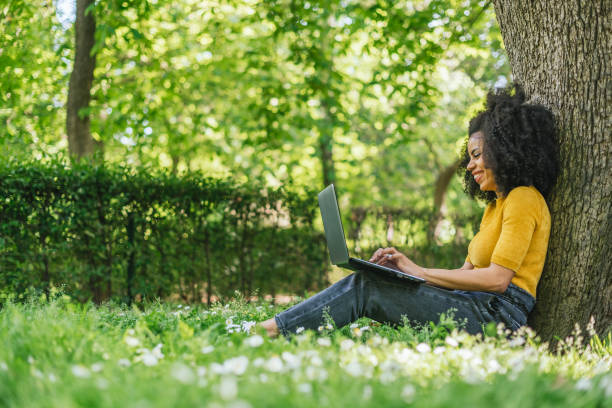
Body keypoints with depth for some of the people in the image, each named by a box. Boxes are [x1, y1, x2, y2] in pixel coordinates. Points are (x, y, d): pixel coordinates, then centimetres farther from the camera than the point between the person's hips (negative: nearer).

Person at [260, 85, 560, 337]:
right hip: (475, 306, 8)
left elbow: (497, 278, -16)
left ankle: (275, 329, -16)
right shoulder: (495, 205, 25)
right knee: (365, 282, -6)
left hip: (498, 314, -8)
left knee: (366, 288, -16)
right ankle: (269, 330, -14)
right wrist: (403, 268, 4)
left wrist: (419, 272, -11)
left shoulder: (524, 199, -6)